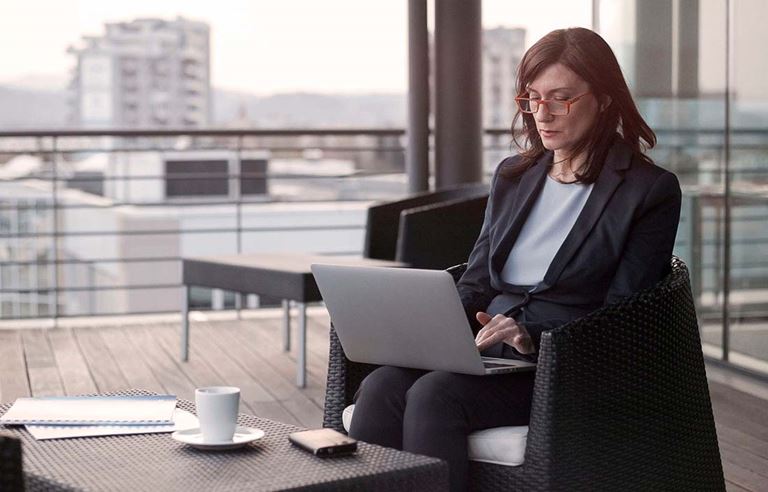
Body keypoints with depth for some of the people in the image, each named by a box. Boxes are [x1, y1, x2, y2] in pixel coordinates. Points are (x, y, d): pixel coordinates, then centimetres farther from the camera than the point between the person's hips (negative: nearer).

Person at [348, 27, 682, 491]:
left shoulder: (652, 190, -2)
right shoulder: (513, 176, 17)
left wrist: (534, 339, -21)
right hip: (486, 356, 5)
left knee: (435, 394, -31)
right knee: (382, 386, -25)